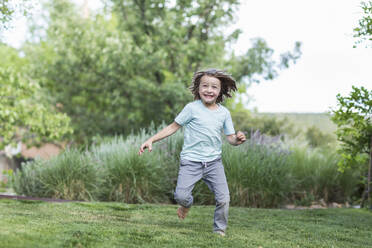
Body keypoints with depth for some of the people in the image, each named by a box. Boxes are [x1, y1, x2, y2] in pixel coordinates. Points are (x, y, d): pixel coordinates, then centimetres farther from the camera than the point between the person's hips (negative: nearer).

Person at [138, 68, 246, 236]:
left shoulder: (224, 113, 7)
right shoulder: (192, 108, -3)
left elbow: (231, 138, 9)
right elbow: (174, 127, 1)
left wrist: (238, 139, -16)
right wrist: (151, 140, -5)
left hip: (214, 161, 3)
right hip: (191, 161, -2)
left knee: (223, 198, -8)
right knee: (181, 195, -16)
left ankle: (219, 229, 15)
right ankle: (187, 204, 22)